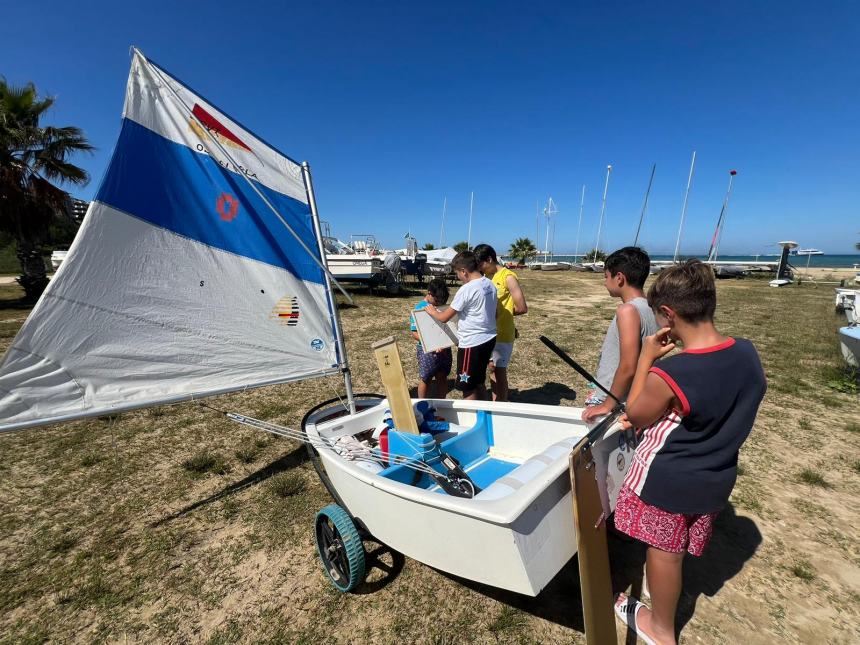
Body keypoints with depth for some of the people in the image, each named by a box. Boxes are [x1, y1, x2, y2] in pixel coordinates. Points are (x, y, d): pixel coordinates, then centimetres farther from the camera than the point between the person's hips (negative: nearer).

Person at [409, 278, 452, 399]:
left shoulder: (442, 306, 4)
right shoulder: (419, 309, -11)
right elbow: (414, 333, -13)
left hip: (444, 348, 5)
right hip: (427, 350, -5)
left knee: (442, 377, 16)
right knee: (425, 379, 9)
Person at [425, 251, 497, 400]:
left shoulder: (466, 289, -20)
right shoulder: (490, 285, 4)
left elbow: (444, 318, -14)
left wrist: (432, 311, 6)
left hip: (472, 343, -9)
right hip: (489, 339, 9)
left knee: (468, 388, 6)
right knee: (479, 382, 22)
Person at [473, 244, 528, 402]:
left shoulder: (508, 277, -16)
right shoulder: (486, 276, 7)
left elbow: (522, 308, -17)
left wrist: (501, 313, -9)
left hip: (502, 333, -7)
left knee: (500, 372, 2)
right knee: (492, 369, 16)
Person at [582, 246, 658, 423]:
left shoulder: (628, 310, -21)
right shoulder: (649, 308, 6)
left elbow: (628, 368, -26)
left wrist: (606, 405, -17)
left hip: (615, 406, -8)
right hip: (635, 400, 8)